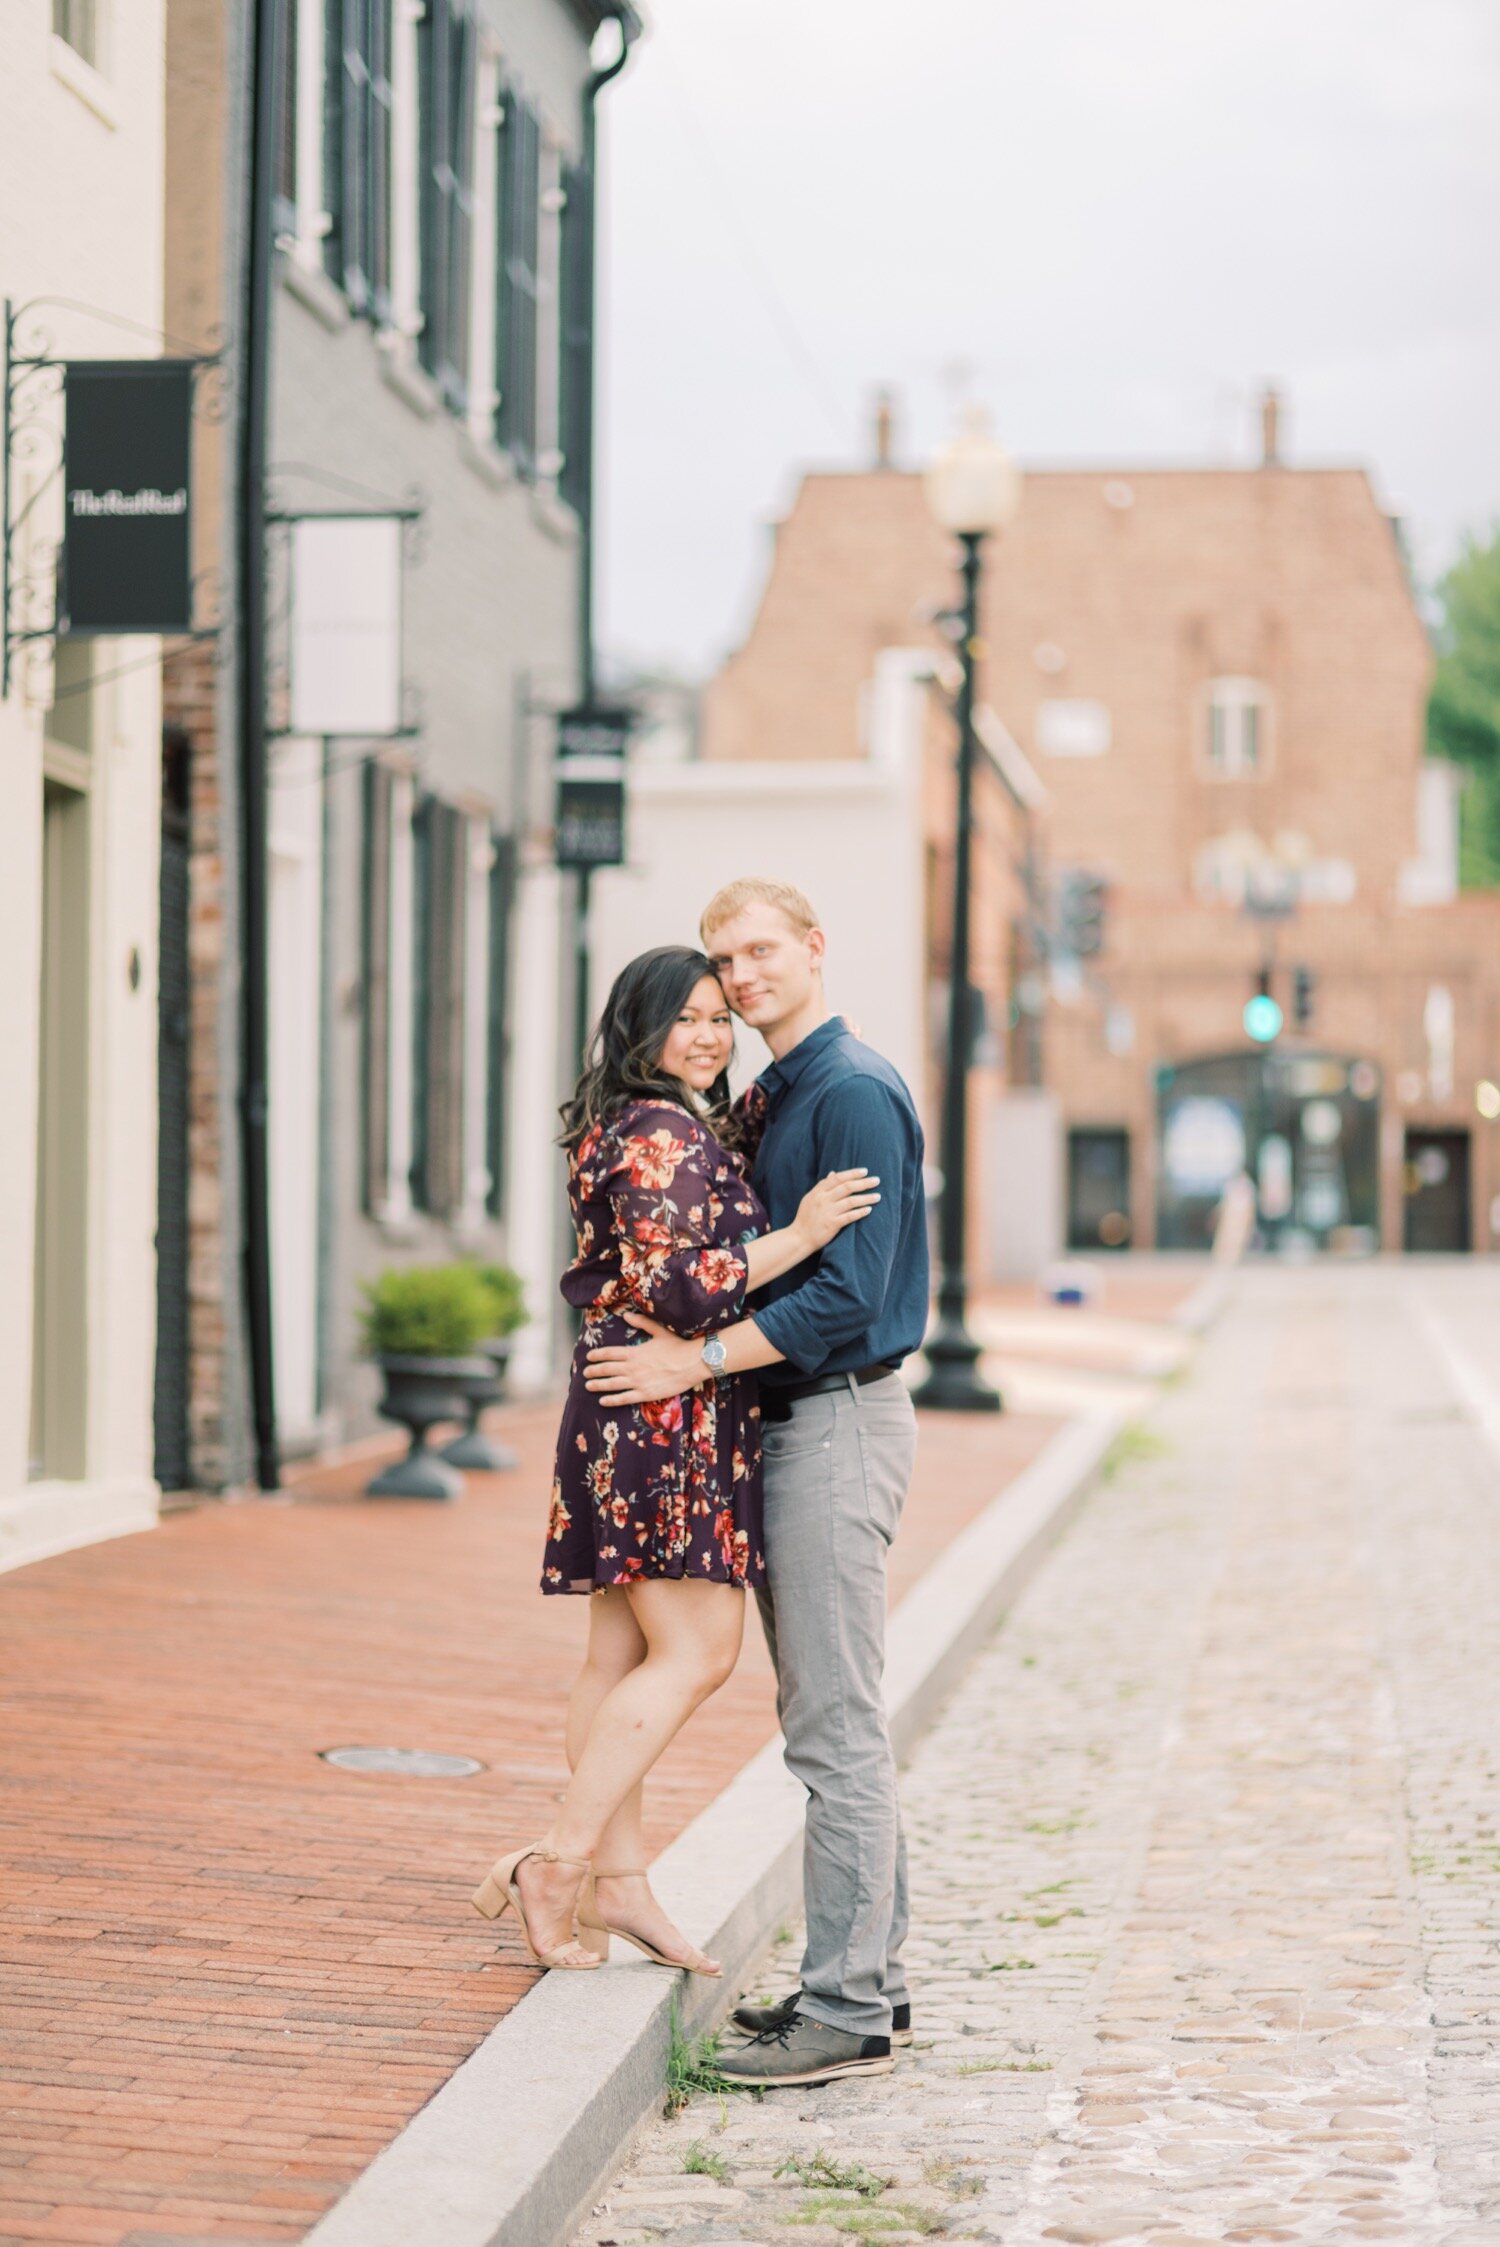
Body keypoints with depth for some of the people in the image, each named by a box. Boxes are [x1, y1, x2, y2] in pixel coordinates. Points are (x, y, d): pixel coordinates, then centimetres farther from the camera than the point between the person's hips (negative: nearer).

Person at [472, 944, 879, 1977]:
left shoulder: (680, 1128, 19)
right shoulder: (662, 1136, -14)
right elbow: (676, 1288, -21)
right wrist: (799, 1236, -20)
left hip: (633, 1418, 11)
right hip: (665, 1416, -11)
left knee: (625, 1654, 11)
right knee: (696, 1653, -9)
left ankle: (617, 1880, 16)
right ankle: (556, 1862, -9)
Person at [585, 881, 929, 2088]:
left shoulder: (853, 1092, -14)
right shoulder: (772, 1096, 16)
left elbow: (847, 1294, -20)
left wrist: (693, 1363, -18)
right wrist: (671, 1325, 7)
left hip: (840, 1420, -10)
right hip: (795, 1423, 10)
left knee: (837, 1725, -8)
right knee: (831, 1718, 14)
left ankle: (844, 2012, -5)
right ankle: (872, 1975, 21)